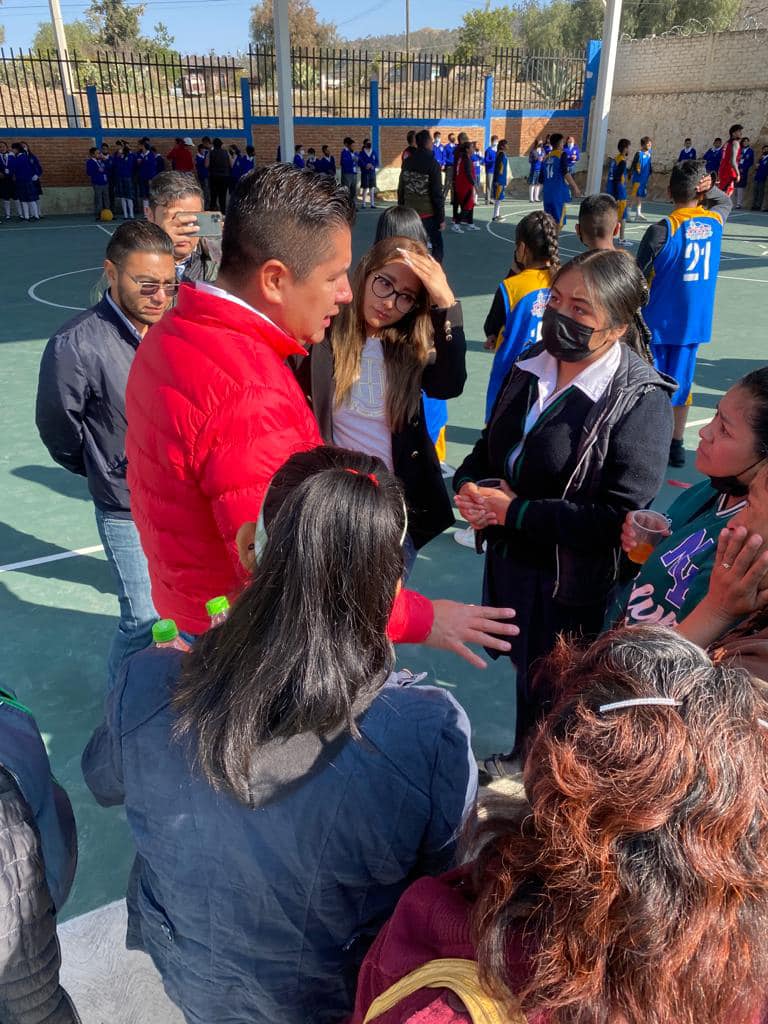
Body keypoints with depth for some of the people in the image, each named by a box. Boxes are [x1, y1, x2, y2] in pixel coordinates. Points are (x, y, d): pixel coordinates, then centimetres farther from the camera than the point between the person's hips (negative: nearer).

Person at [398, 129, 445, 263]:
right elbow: (437, 194, -13)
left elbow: (401, 189, 10)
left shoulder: (407, 162, 4)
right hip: (428, 213, -5)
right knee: (437, 246, 7)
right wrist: (441, 217, -9)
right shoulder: (432, 163, -12)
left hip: (410, 212, 5)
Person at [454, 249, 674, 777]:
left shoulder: (641, 399, -21)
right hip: (509, 556, 6)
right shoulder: (532, 366, -1)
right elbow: (491, 446, 12)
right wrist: (469, 485, -11)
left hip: (572, 580, -6)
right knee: (523, 664, 27)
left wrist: (516, 512, -23)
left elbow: (620, 517, -26)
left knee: (547, 691, 15)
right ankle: (520, 759, 54)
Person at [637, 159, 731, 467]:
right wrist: (708, 189, 4)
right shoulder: (715, 221, 1)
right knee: (681, 381, 14)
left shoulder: (662, 229, -15)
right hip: (694, 321, 5)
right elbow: (725, 200, 25)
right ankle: (676, 445, 22)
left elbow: (638, 278, -11)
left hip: (658, 321, -4)